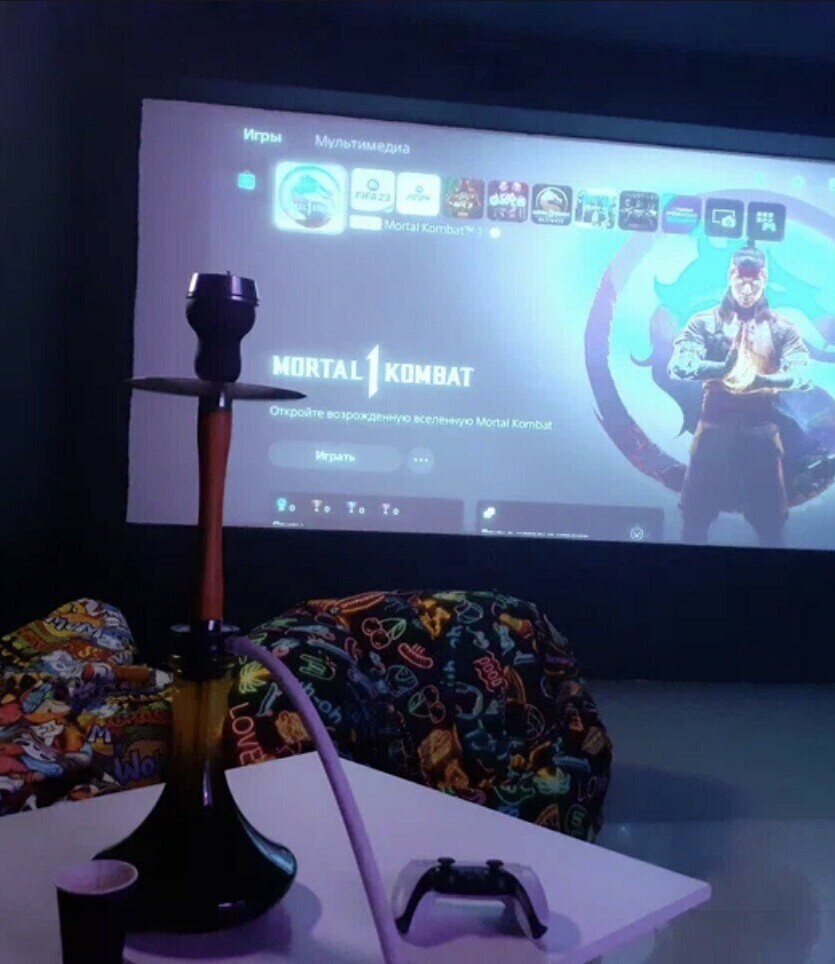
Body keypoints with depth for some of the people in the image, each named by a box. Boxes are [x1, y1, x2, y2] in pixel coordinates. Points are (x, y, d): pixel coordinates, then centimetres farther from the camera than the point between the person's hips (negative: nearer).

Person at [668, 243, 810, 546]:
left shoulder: (782, 328, 8)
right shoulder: (705, 322, 4)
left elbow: (802, 374, -6)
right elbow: (678, 364, -11)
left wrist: (764, 380, -26)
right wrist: (721, 367, -30)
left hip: (762, 428, 1)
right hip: (715, 425, -1)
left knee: (770, 518, 7)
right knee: (696, 512, 4)